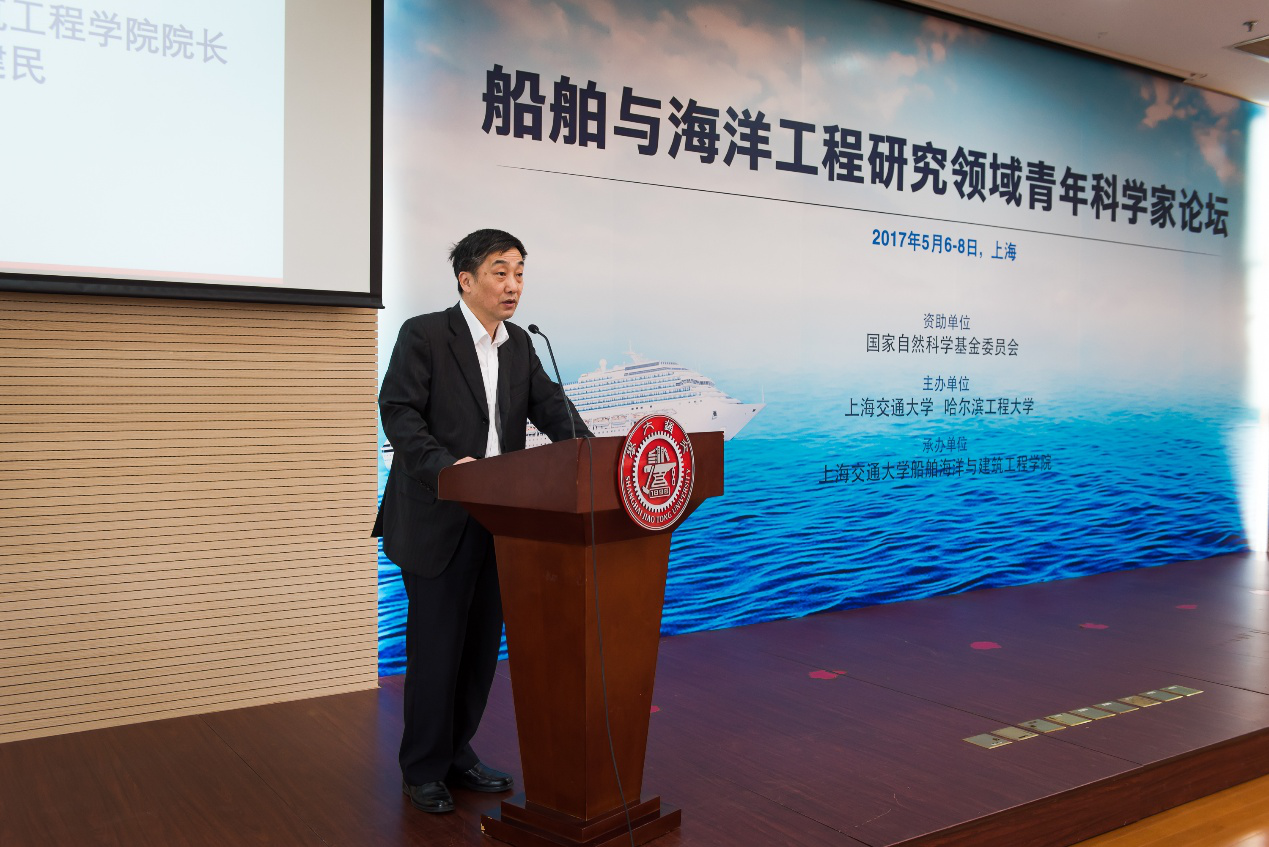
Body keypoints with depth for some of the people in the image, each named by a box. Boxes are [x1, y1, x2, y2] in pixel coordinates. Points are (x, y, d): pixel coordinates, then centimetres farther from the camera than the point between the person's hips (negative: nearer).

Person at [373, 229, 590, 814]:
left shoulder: (520, 344, 12)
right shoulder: (423, 335, -7)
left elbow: (549, 404, 5)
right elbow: (398, 410, -13)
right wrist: (443, 465, -28)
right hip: (439, 519, -6)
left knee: (482, 645, 13)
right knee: (435, 647, 2)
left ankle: (457, 755, 29)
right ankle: (423, 770, 18)